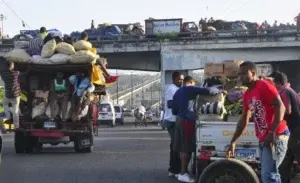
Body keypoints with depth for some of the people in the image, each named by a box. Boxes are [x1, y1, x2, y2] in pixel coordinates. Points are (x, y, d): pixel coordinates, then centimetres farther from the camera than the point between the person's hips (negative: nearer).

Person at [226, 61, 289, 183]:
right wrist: (233, 142, 18)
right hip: (263, 139, 9)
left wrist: (272, 133, -23)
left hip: (276, 136, -9)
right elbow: (243, 120, 21)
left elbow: (280, 107, -17)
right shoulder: (247, 95, 16)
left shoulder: (264, 85, -8)